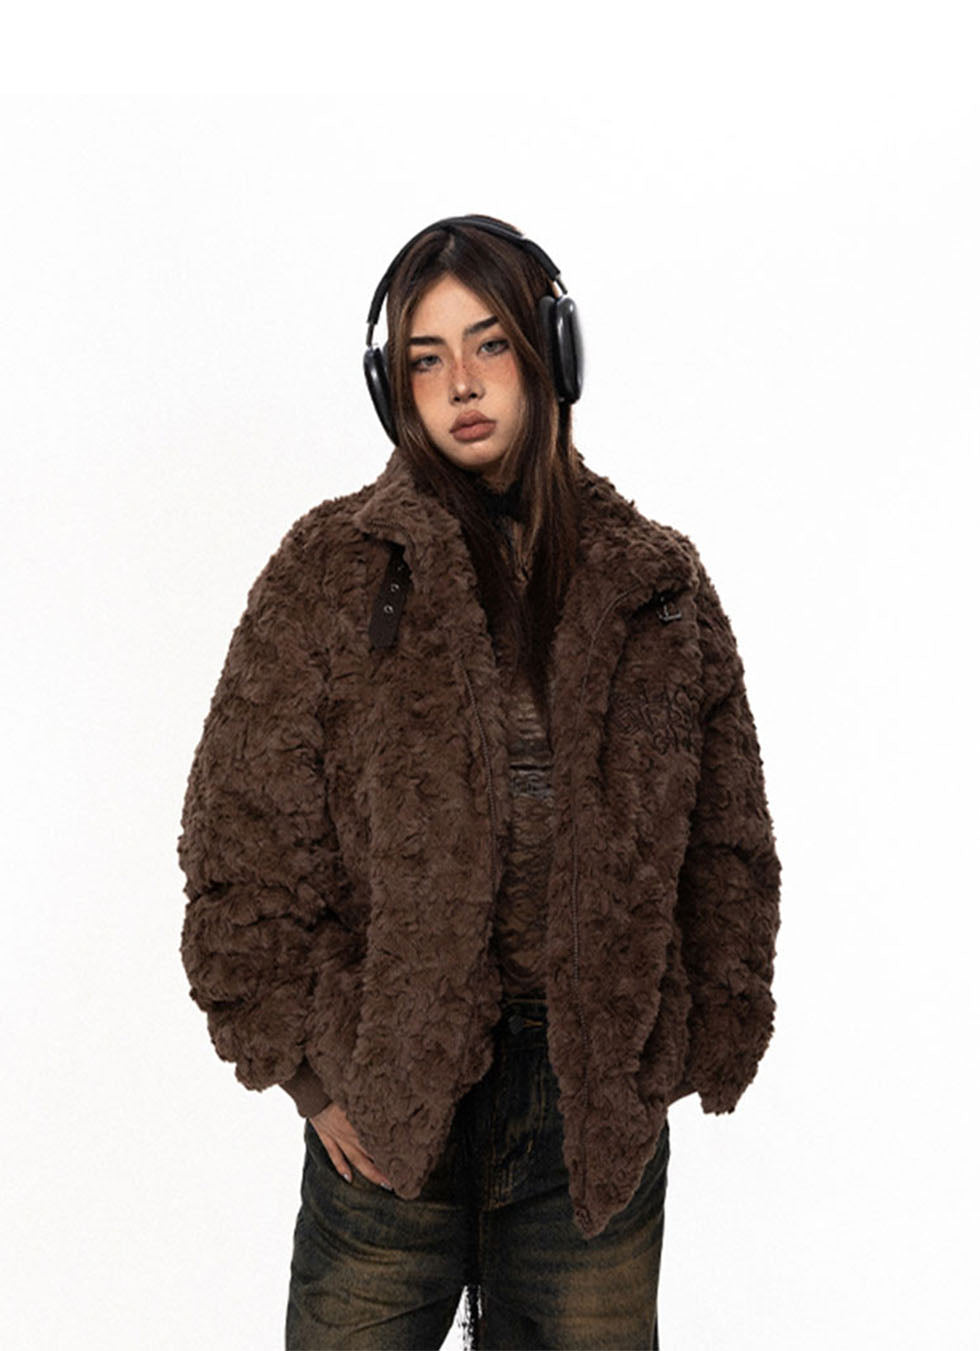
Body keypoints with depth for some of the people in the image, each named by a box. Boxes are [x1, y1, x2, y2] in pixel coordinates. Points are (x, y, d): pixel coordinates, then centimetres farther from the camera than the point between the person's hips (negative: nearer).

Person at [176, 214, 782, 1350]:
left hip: (604, 1107, 2)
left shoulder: (658, 583, 4)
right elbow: (243, 847, -2)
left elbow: (729, 849, 9)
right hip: (387, 1109, -1)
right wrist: (306, 1065, -5)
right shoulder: (330, 571, -2)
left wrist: (710, 1047, 4)